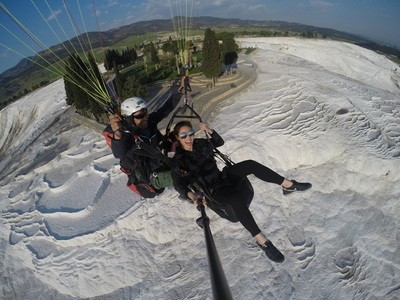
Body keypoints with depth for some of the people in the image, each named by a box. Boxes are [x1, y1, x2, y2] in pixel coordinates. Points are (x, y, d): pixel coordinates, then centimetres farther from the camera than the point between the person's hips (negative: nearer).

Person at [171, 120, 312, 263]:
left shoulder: (200, 143, 6)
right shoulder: (178, 160, -9)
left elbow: (219, 142, 20)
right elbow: (179, 184, -13)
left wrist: (209, 130, 3)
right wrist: (191, 195, -33)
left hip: (223, 177, 6)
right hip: (213, 191, -6)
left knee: (250, 164, -17)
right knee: (236, 199, -37)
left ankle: (289, 185, -9)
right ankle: (261, 240, -28)